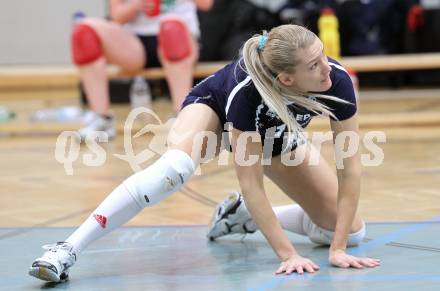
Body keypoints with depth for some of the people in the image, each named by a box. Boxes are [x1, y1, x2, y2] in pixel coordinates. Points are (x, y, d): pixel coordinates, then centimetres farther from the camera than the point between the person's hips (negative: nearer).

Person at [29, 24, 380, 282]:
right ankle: (68, 250, -36)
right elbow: (251, 184, -37)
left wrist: (338, 248, -32)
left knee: (352, 231, -3)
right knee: (175, 166, -40)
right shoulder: (246, 92, -43)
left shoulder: (337, 81, -36)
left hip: (277, 134, 5)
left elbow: (350, 168, -28)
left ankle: (242, 217, 15)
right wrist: (287, 253, -39)